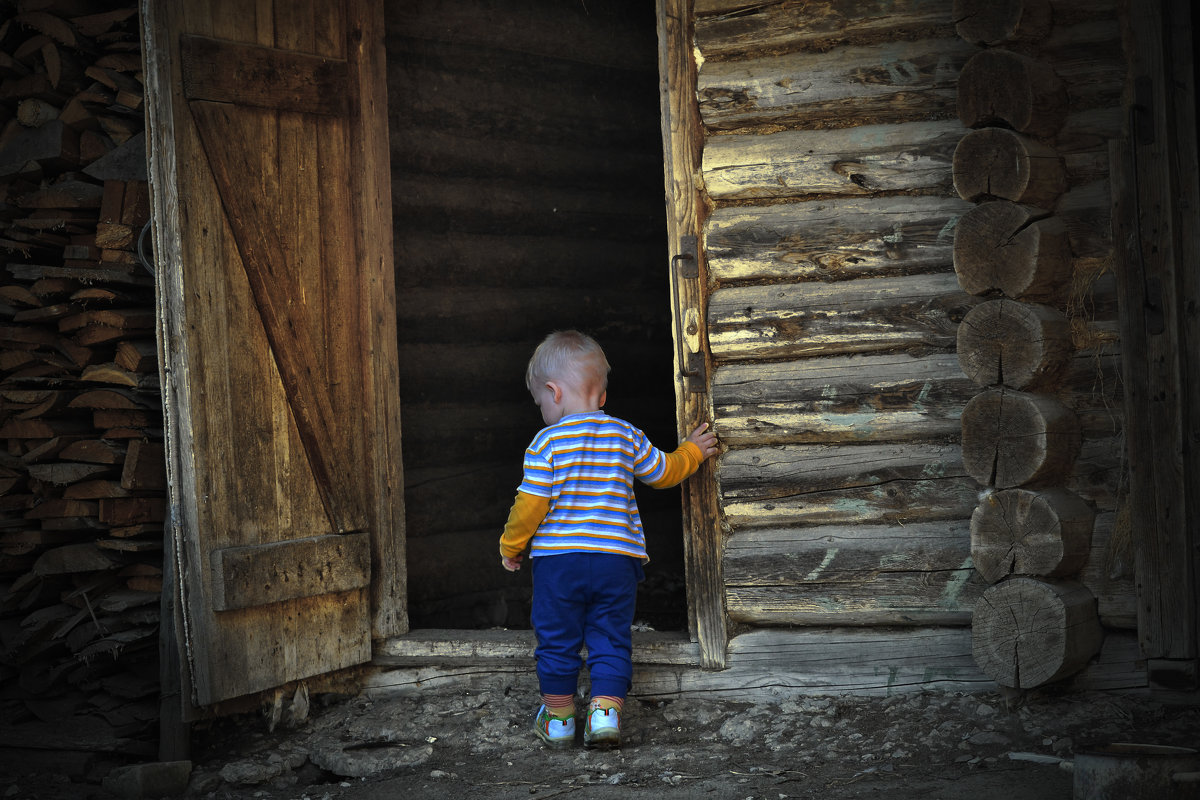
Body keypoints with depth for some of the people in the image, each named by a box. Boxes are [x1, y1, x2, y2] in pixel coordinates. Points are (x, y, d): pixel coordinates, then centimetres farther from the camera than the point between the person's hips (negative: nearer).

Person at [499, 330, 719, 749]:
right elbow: (663, 472, 17)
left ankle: (558, 718, 20)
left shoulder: (547, 442, -7)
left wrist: (511, 545, 6)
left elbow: (530, 503, -8)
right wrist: (691, 451, 37)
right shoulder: (626, 436, 4)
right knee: (611, 641, 10)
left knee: (556, 640, 11)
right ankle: (605, 711, 0)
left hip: (557, 557, -2)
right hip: (617, 557, 3)